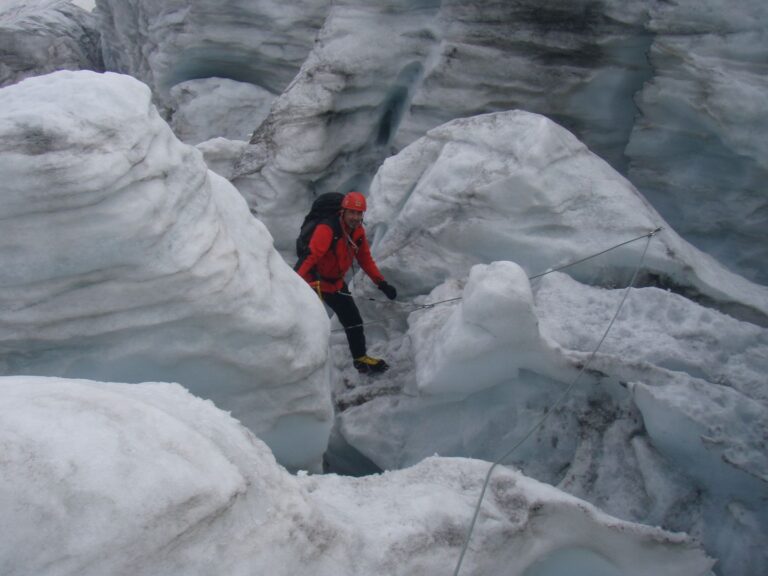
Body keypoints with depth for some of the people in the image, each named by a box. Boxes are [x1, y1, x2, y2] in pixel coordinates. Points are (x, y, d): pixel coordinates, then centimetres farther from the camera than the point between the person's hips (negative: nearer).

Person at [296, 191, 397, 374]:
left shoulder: (358, 232, -3)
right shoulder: (327, 229, -27)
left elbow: (365, 259, 6)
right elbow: (311, 257, -36)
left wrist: (381, 283, 1)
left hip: (336, 283, 8)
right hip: (314, 281, -8)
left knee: (353, 319, 17)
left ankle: (360, 358, 36)